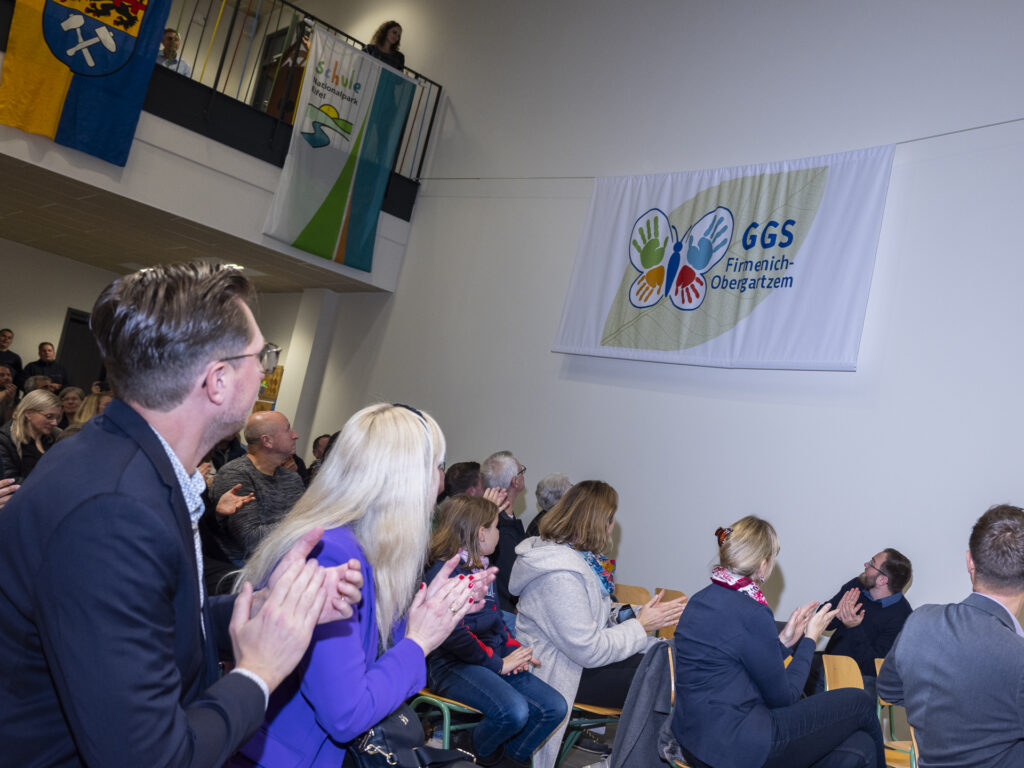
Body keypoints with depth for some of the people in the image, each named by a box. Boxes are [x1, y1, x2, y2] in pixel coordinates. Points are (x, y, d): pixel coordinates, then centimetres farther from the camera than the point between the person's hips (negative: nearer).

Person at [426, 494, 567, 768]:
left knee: (554, 707, -6)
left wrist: (514, 650, 4)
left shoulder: (481, 569, 16)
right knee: (513, 710, -31)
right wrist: (497, 662, -16)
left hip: (494, 659, 9)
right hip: (454, 665, -9)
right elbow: (455, 635, -23)